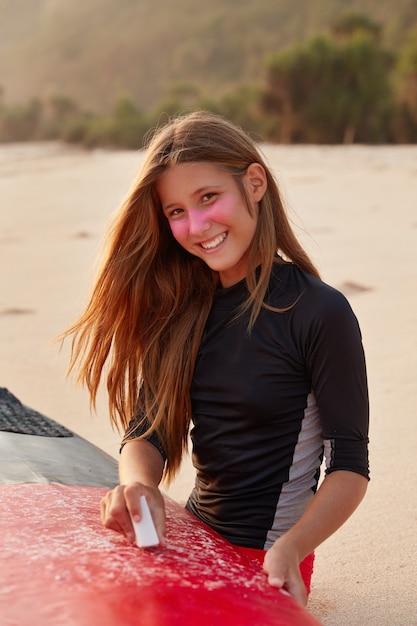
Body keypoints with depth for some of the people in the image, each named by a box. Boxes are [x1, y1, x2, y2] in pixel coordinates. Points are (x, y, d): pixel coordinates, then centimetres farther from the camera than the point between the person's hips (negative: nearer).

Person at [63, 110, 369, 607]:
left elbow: (350, 466, -12)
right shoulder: (182, 307, 4)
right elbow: (146, 429, 0)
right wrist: (139, 488, -22)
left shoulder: (319, 312, -14)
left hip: (262, 562, -6)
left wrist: (290, 550, -27)